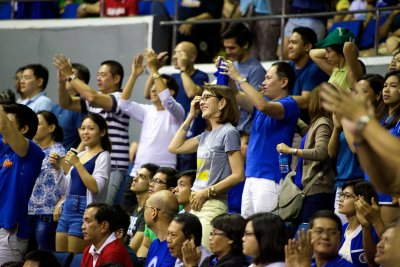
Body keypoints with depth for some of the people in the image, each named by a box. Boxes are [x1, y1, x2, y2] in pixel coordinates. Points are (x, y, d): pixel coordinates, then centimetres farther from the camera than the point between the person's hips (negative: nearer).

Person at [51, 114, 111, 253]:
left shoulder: (102, 157, -5)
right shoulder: (79, 155, 17)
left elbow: (95, 188, -19)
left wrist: (77, 164, -19)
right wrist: (58, 168, 7)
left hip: (85, 209, -8)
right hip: (68, 208, 8)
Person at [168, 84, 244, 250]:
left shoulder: (229, 132, -8)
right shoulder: (206, 135, 16)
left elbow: (238, 175, -13)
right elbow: (174, 147, 23)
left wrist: (207, 193, -13)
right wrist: (190, 116, 19)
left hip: (213, 204, -8)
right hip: (196, 204, 8)